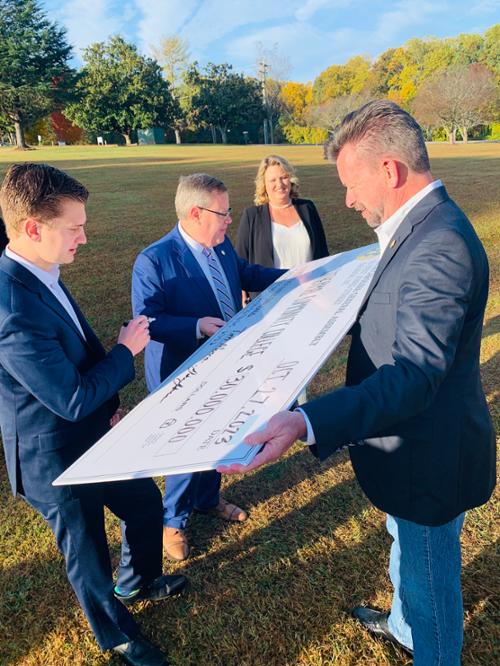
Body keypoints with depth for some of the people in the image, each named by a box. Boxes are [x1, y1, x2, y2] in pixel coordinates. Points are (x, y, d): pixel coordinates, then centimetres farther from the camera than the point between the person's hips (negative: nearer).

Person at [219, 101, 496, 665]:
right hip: (408, 445, 10)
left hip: (427, 458, -10)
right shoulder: (420, 227, 2)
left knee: (430, 581, 17)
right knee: (408, 553, 33)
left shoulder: (441, 244, -31)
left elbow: (414, 376, -38)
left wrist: (306, 423, -49)